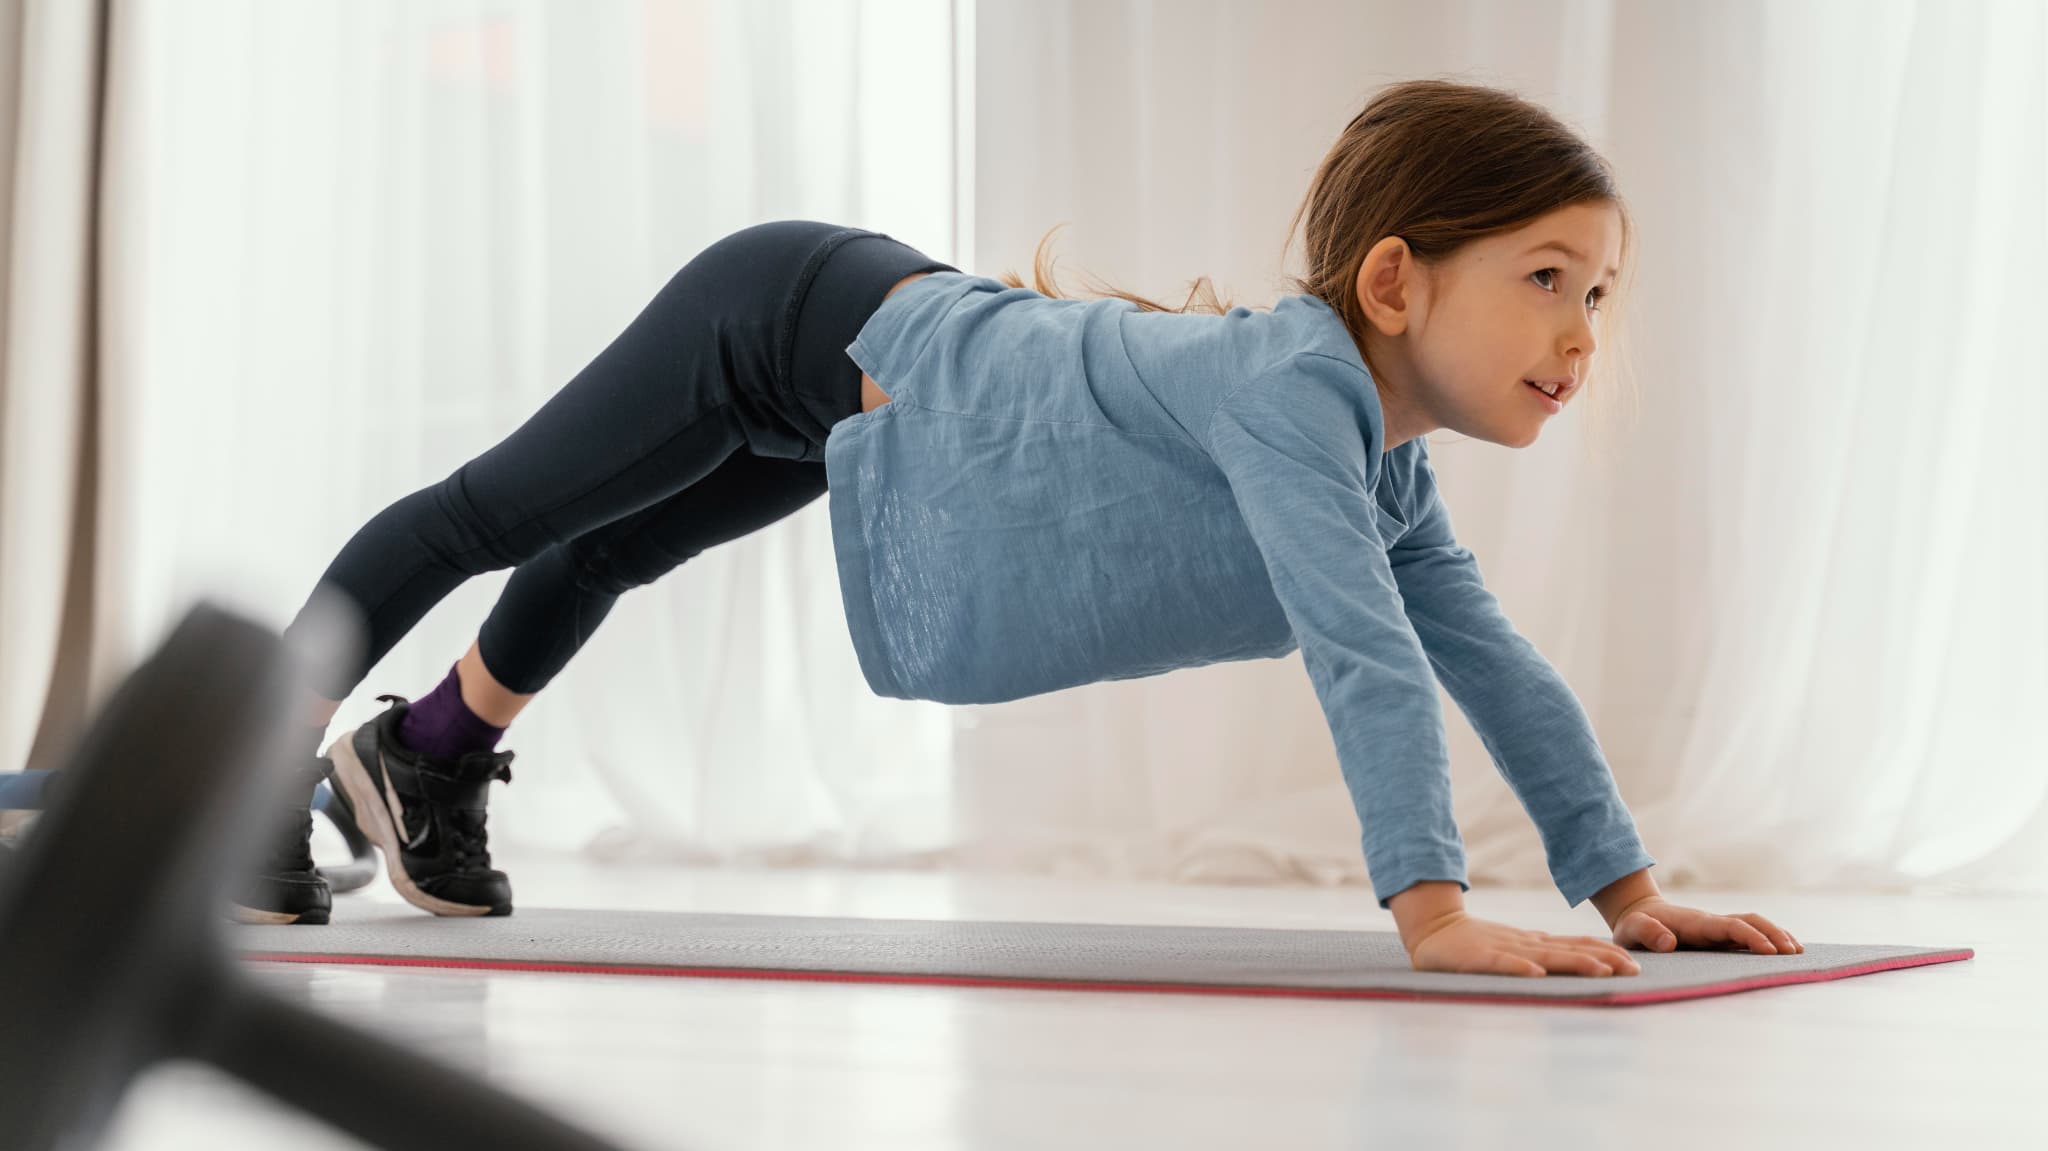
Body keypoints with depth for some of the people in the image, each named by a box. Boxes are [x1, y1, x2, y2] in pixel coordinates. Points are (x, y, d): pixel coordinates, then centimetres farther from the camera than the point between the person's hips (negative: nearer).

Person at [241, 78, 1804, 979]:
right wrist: (1433, 914, -49)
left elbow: (1498, 665, -7)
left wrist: (1627, 887, -11)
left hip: (914, 339, 9)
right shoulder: (1292, 381, -38)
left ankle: (430, 755, 57)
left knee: (611, 551, 32)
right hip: (803, 318, -9)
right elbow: (1360, 649, -47)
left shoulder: (1392, 471, -11)